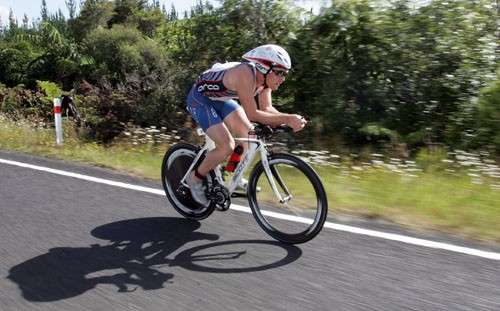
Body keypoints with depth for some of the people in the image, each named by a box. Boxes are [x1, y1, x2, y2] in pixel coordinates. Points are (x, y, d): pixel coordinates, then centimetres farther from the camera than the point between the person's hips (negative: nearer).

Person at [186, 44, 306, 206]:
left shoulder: (265, 77, -8)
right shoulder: (246, 74, -34)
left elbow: (267, 109, -8)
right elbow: (252, 114, -35)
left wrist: (290, 119, -25)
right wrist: (286, 119, -38)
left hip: (219, 100, 9)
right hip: (200, 99, -8)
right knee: (227, 146, -19)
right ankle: (195, 178, 4)